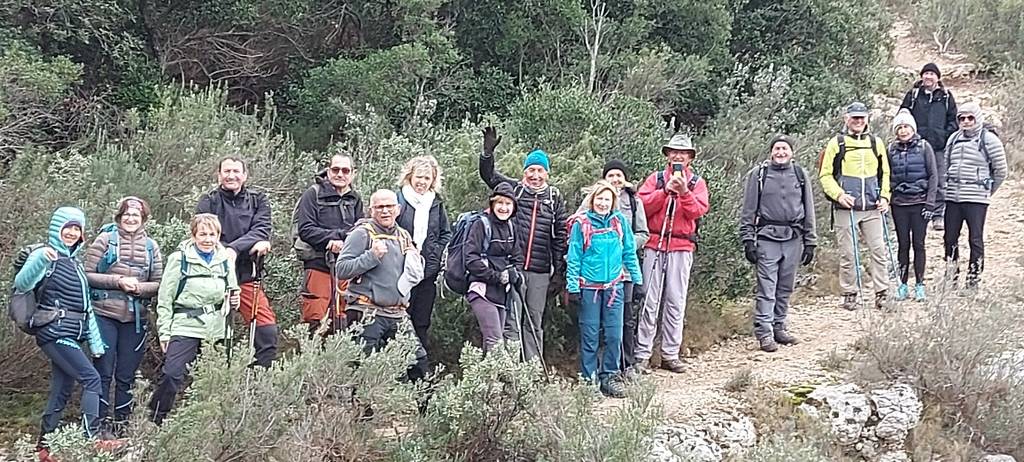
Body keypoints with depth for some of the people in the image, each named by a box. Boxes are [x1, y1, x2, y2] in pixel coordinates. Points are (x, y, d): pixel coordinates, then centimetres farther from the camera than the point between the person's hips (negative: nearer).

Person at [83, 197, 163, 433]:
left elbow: (159, 283, 8)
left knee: (126, 375, 9)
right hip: (105, 315, -3)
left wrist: (140, 287, -12)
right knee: (103, 372, -1)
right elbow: (87, 274, -6)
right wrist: (117, 281, -15)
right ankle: (100, 422, 7)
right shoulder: (105, 240, -1)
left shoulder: (151, 246, 8)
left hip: (135, 319, 3)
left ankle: (122, 422, 18)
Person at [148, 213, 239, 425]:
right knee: (172, 374, -15)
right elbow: (165, 298, -1)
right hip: (185, 326, -4)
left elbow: (232, 297, 21)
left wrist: (234, 302, -2)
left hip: (217, 329, 4)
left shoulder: (226, 260, 10)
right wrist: (164, 332, -5)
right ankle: (154, 422, -6)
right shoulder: (179, 258, -2)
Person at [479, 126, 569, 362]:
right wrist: (488, 152, -21)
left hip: (540, 271, 1)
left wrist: (559, 272, 4)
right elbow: (489, 175, -3)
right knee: (511, 321, -1)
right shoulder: (514, 189, 6)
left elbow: (560, 236, 7)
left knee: (534, 322, 8)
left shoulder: (555, 198, 8)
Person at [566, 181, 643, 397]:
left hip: (614, 286, 2)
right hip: (589, 287, -2)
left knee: (614, 334, 1)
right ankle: (588, 379, 12)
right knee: (589, 335, 3)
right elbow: (574, 257, -2)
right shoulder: (581, 223, -3)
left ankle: (610, 376, 13)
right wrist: (573, 286, -6)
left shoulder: (620, 221, 3)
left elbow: (629, 253, 10)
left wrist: (637, 280, 8)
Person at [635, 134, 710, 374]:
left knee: (676, 302, 3)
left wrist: (684, 191, -16)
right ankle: (642, 354, -1)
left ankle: (670, 354, 9)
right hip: (655, 246, -1)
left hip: (682, 248, 1)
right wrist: (666, 190, -12)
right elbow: (643, 205, -4)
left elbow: (699, 210, -4)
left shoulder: (697, 182, 12)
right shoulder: (656, 179, 11)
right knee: (650, 301, -3)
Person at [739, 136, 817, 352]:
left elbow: (808, 210, 14)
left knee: (786, 288, 10)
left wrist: (810, 242, 11)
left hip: (793, 238, 3)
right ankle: (764, 332, -3)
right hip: (767, 238, -3)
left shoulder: (799, 174, 10)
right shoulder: (758, 174, 1)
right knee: (766, 289, -6)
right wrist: (748, 240, -4)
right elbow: (748, 210, 2)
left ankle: (779, 327, 21)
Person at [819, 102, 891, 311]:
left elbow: (884, 173, 21)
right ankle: (850, 294, 11)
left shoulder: (876, 143, 13)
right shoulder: (836, 143, 2)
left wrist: (884, 197, 8)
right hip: (846, 208, -3)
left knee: (878, 249, -2)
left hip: (872, 209, 3)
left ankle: (881, 292, 5)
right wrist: (839, 195, -12)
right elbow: (825, 175, 1)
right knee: (847, 253, 1)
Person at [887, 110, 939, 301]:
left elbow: (933, 175, -2)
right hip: (899, 204, 2)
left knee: (918, 244, 1)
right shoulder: (892, 149, 6)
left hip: (919, 202, -2)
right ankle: (902, 285, 12)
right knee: (903, 244, 6)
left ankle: (919, 285, 9)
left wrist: (930, 203, -7)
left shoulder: (924, 147, -2)